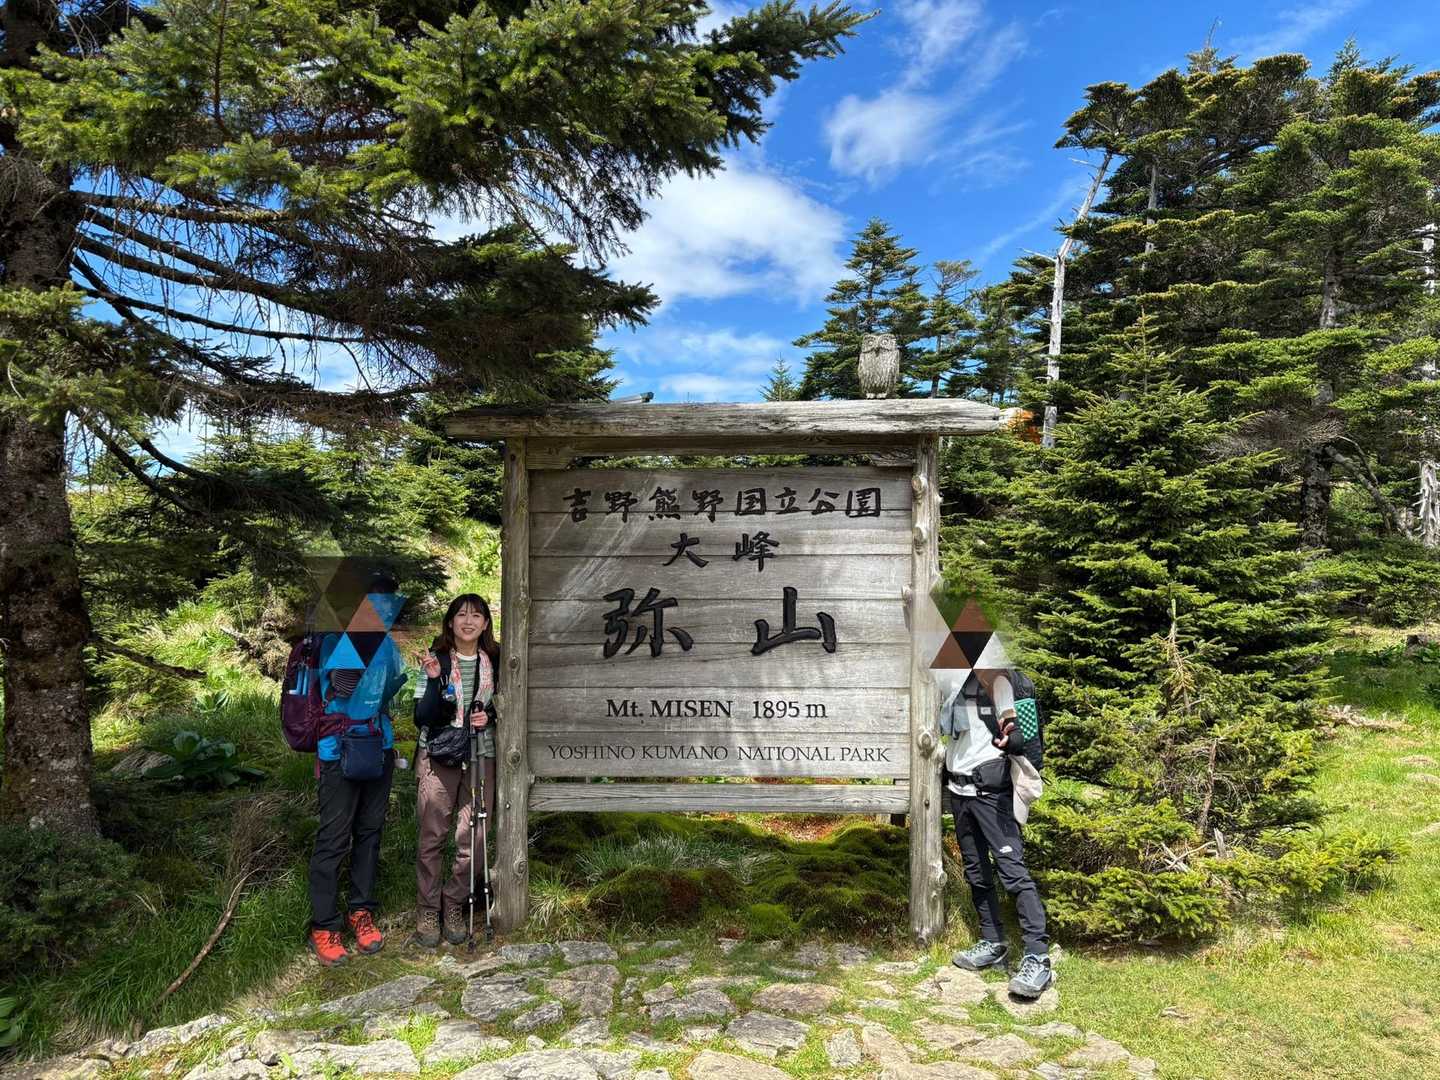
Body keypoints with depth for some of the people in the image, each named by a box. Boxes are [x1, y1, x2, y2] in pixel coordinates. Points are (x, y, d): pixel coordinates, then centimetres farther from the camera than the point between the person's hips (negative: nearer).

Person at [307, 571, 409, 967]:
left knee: (370, 831, 12)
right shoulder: (338, 635, -12)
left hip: (378, 744, 6)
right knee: (334, 837, -2)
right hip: (340, 749, -6)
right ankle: (323, 927, 10)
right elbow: (339, 684, -26)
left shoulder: (385, 638, 7)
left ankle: (360, 911, 25)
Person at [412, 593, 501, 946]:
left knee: (472, 838, 0)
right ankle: (427, 910, 17)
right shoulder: (435, 660, -2)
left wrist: (490, 715, -5)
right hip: (438, 757, -2)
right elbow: (422, 718, -7)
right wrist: (434, 680, -21)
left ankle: (454, 905, 19)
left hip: (481, 758, 2)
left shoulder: (495, 661, 5)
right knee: (432, 836, 0)